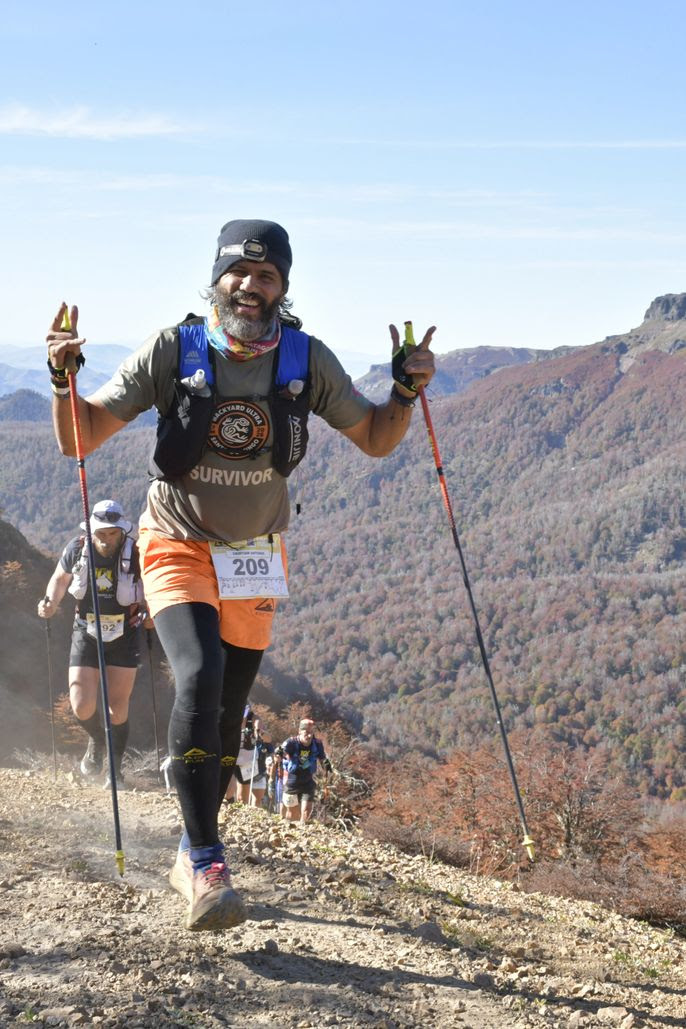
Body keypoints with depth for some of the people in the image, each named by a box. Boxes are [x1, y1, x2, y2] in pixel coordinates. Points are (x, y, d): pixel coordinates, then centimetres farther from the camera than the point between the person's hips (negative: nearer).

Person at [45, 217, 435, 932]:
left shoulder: (306, 360, -8)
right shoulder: (173, 351, -15)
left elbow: (375, 440, 4)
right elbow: (82, 438, -12)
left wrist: (406, 391, -14)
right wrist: (64, 378, -30)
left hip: (255, 558, 3)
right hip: (179, 548, -3)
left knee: (228, 715, 9)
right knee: (199, 680, -27)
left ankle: (192, 856, 30)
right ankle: (206, 865, -21)